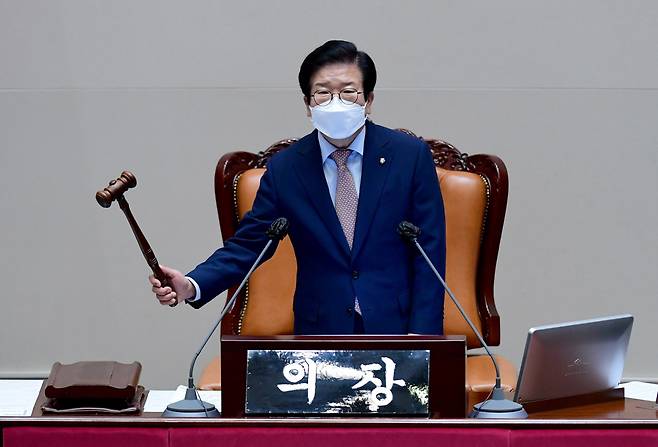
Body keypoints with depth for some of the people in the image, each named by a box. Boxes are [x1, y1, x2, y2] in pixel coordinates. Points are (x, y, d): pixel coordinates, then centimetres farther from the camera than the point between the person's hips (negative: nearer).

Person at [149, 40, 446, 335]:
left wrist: (421, 334, -11)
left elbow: (429, 250, -3)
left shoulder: (410, 155, -2)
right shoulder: (284, 169, 1)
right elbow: (249, 243, 2)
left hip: (397, 326, -1)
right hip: (321, 331, 1)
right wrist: (192, 286, -16)